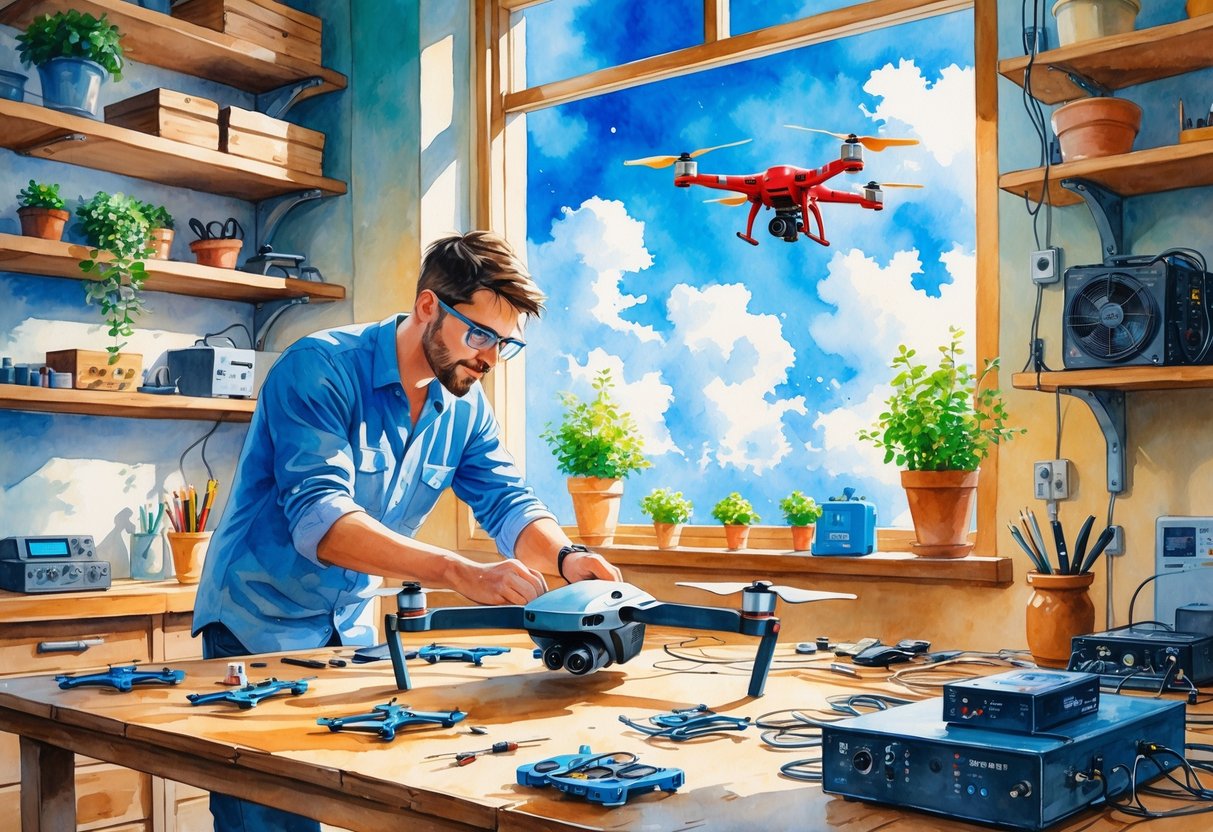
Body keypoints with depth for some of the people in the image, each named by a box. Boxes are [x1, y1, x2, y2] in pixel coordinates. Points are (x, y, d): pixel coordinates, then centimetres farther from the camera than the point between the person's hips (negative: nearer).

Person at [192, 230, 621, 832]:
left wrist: (566, 556, -27)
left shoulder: (465, 404, 0)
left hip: (353, 626, 6)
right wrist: (459, 572, -45)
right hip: (262, 619, -6)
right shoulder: (320, 369, -23)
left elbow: (508, 501, -4)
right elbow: (318, 518, -34)